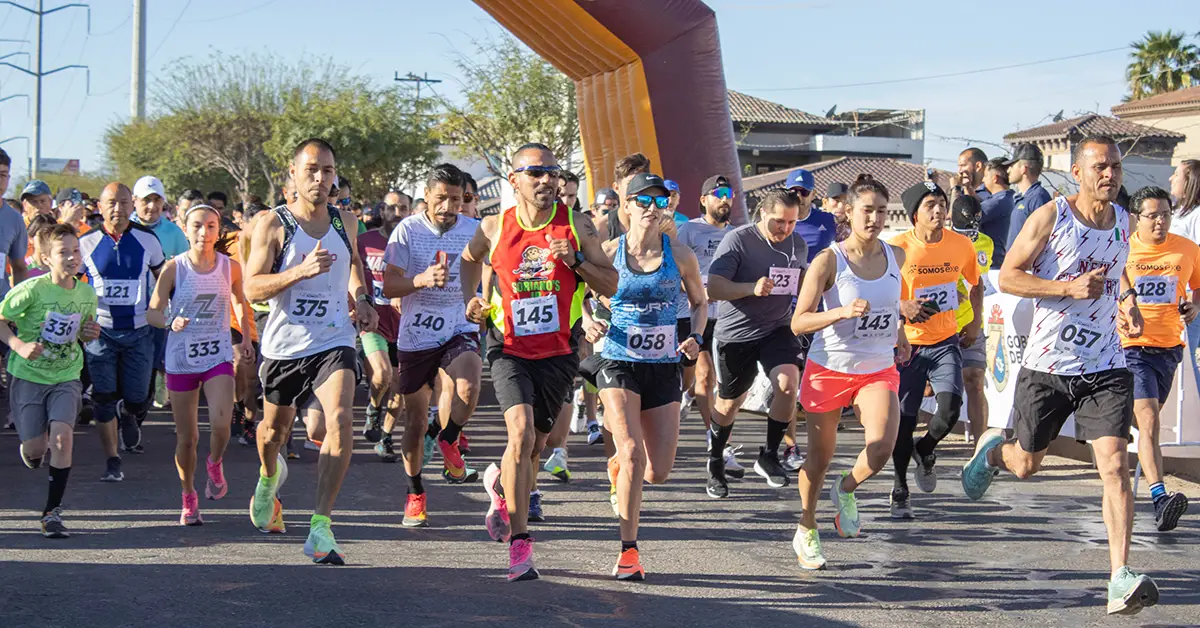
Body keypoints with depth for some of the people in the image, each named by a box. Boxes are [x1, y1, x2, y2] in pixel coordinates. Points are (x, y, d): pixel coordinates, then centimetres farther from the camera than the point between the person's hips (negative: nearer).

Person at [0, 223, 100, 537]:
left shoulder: (87, 294, -2)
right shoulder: (31, 290, -17)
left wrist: (90, 333, -7)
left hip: (66, 377, 2)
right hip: (27, 375, -2)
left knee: (62, 436, -18)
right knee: (36, 448, 1)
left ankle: (52, 512, -7)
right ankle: (30, 449, 44)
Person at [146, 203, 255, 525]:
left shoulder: (230, 267, -1)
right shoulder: (173, 268, -7)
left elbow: (240, 301, 19)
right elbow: (152, 312, -3)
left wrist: (246, 337, 11)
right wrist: (171, 322, -23)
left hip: (218, 356, 1)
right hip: (181, 359, -1)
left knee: (221, 423, -20)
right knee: (186, 437, 4)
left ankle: (215, 464, 14)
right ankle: (189, 498, 25)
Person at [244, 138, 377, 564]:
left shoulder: (345, 222, 4)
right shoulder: (273, 225, -8)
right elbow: (252, 288, -15)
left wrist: (360, 297, 10)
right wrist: (301, 270, -28)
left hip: (333, 341, 1)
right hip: (284, 344, -1)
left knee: (341, 420, -23)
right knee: (276, 426, 20)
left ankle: (321, 528, -22)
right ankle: (269, 479, 57)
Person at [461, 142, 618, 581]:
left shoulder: (578, 227, -3)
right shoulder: (495, 227, -1)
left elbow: (611, 286, -1)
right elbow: (469, 260, 22)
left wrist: (575, 259, -16)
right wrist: (470, 301, 6)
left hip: (558, 351, 2)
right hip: (509, 348, -2)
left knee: (535, 443, 13)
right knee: (521, 432, -21)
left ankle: (501, 484, 49)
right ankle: (519, 543, -16)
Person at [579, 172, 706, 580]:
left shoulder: (679, 255, 1)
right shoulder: (608, 253, -3)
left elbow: (699, 302, 15)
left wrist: (695, 339, -3)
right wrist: (590, 324, -12)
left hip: (663, 367, 2)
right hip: (618, 363, -2)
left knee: (659, 472, 2)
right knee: (633, 454, -19)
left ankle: (618, 467, 39)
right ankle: (628, 552, -10)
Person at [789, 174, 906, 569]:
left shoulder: (896, 256, 0)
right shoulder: (829, 261, -14)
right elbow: (798, 323, -18)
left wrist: (900, 337, 25)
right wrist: (843, 312, -31)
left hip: (879, 370, 3)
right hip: (829, 369, -3)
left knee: (882, 447, -21)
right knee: (820, 455, 10)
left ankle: (847, 489, 12)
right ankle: (806, 531, 33)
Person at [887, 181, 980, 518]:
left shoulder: (961, 245, -1)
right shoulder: (897, 247, -11)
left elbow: (976, 283, 18)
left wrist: (975, 323, 8)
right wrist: (903, 307, -20)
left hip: (946, 342, 2)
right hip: (906, 343, -2)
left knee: (950, 408, -17)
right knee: (904, 419, 1)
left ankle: (924, 451, 17)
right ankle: (900, 488, 21)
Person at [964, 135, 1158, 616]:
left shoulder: (1124, 222, 6)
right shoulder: (1050, 217, -9)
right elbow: (1008, 277, -9)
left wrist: (1127, 299, 6)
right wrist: (1070, 288, -21)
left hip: (1106, 367, 2)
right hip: (1047, 364, -2)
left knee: (1114, 464, -14)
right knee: (1026, 464, 13)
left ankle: (1121, 580, -17)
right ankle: (992, 449, 51)